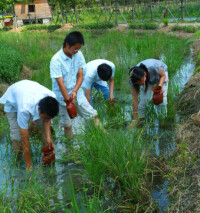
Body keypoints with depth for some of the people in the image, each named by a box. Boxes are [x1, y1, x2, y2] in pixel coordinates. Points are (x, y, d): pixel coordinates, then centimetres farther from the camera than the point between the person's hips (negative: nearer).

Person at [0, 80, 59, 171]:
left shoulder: (52, 98, -35)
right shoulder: (24, 109, -47)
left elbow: (47, 119, -13)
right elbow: (25, 140, -37)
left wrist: (48, 137, -27)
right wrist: (29, 165, -30)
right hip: (13, 102, -4)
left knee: (46, 129, -11)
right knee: (17, 137, -17)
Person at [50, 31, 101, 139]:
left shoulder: (78, 54, -6)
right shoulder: (56, 60, -21)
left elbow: (80, 75, -3)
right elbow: (60, 83, -22)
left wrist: (75, 91, -19)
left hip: (77, 93, 4)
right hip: (63, 96, -4)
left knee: (91, 114, 2)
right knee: (67, 123, 6)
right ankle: (70, 140, 29)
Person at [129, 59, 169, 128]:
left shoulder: (153, 68, -45)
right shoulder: (134, 80, -34)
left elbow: (163, 75, -20)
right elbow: (135, 99, -28)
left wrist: (160, 86, -39)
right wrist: (134, 120, -26)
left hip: (160, 73, -1)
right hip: (148, 79, 1)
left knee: (162, 98, -15)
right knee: (144, 98, -17)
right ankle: (140, 119, 0)